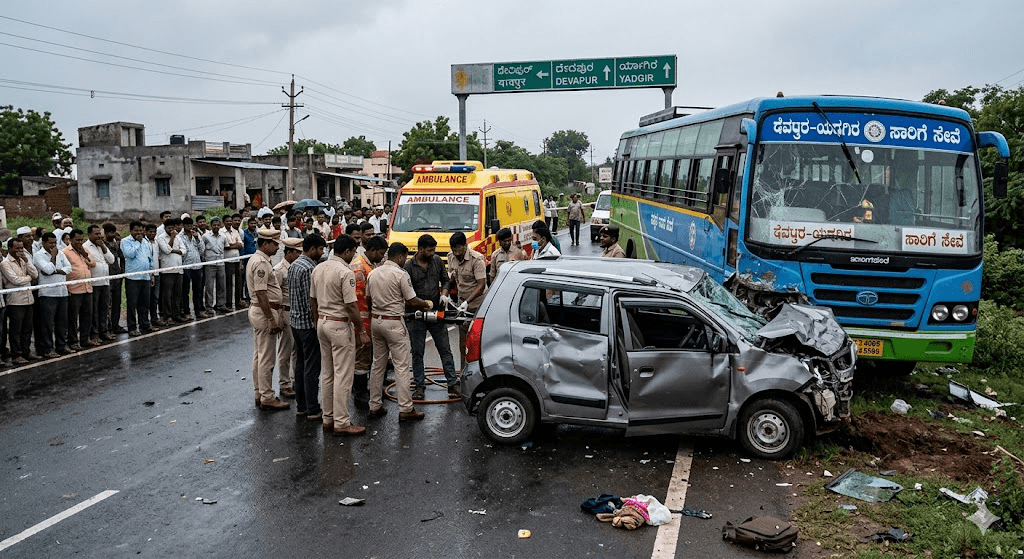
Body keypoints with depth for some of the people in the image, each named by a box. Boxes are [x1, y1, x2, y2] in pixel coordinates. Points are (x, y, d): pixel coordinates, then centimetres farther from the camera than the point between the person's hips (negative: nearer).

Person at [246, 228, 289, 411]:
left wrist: (275, 316, 23)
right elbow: (261, 293, -24)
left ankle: (260, 394, 25)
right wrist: (271, 319, -24)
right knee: (267, 358, -4)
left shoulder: (257, 259, 15)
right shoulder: (261, 262, -19)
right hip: (265, 312, -11)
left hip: (258, 311, 11)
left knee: (259, 355, 16)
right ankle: (267, 397, 2)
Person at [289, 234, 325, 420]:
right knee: (312, 367, -3)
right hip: (308, 323, -10)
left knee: (300, 364, 15)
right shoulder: (309, 269, -20)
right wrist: (318, 325, -17)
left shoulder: (294, 265, 10)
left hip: (295, 320, 10)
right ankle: (313, 410, 3)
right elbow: (311, 301, -22)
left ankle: (301, 405, 23)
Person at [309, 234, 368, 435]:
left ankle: (328, 418, 21)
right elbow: (351, 306, -19)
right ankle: (341, 422, -1)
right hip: (340, 325, -9)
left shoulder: (318, 269, 7)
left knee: (327, 373, 14)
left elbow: (312, 301, 13)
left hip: (322, 323, 9)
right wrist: (361, 330, -9)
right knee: (342, 375, -4)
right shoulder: (345, 272, -17)